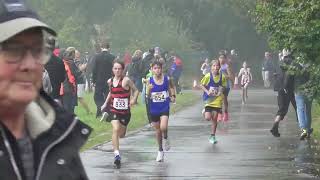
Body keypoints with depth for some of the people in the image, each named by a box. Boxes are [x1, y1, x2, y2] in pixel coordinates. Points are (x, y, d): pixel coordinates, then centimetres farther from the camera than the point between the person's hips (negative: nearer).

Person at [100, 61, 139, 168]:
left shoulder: (126, 80, -12)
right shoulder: (110, 81, 2)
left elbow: (136, 90, -5)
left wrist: (134, 100, -21)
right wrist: (105, 104, 19)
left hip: (125, 111, -1)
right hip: (113, 110, 1)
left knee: (121, 134, 13)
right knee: (115, 129, -22)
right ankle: (117, 155, -24)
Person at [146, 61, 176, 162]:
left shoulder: (167, 79, -5)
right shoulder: (149, 81, -6)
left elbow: (172, 87, 17)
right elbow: (147, 96, -8)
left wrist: (173, 96, 5)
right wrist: (149, 89, -27)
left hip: (165, 108, -1)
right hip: (154, 109, 1)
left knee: (163, 127, -23)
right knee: (157, 130, 12)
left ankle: (165, 139, 12)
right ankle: (160, 151, 29)